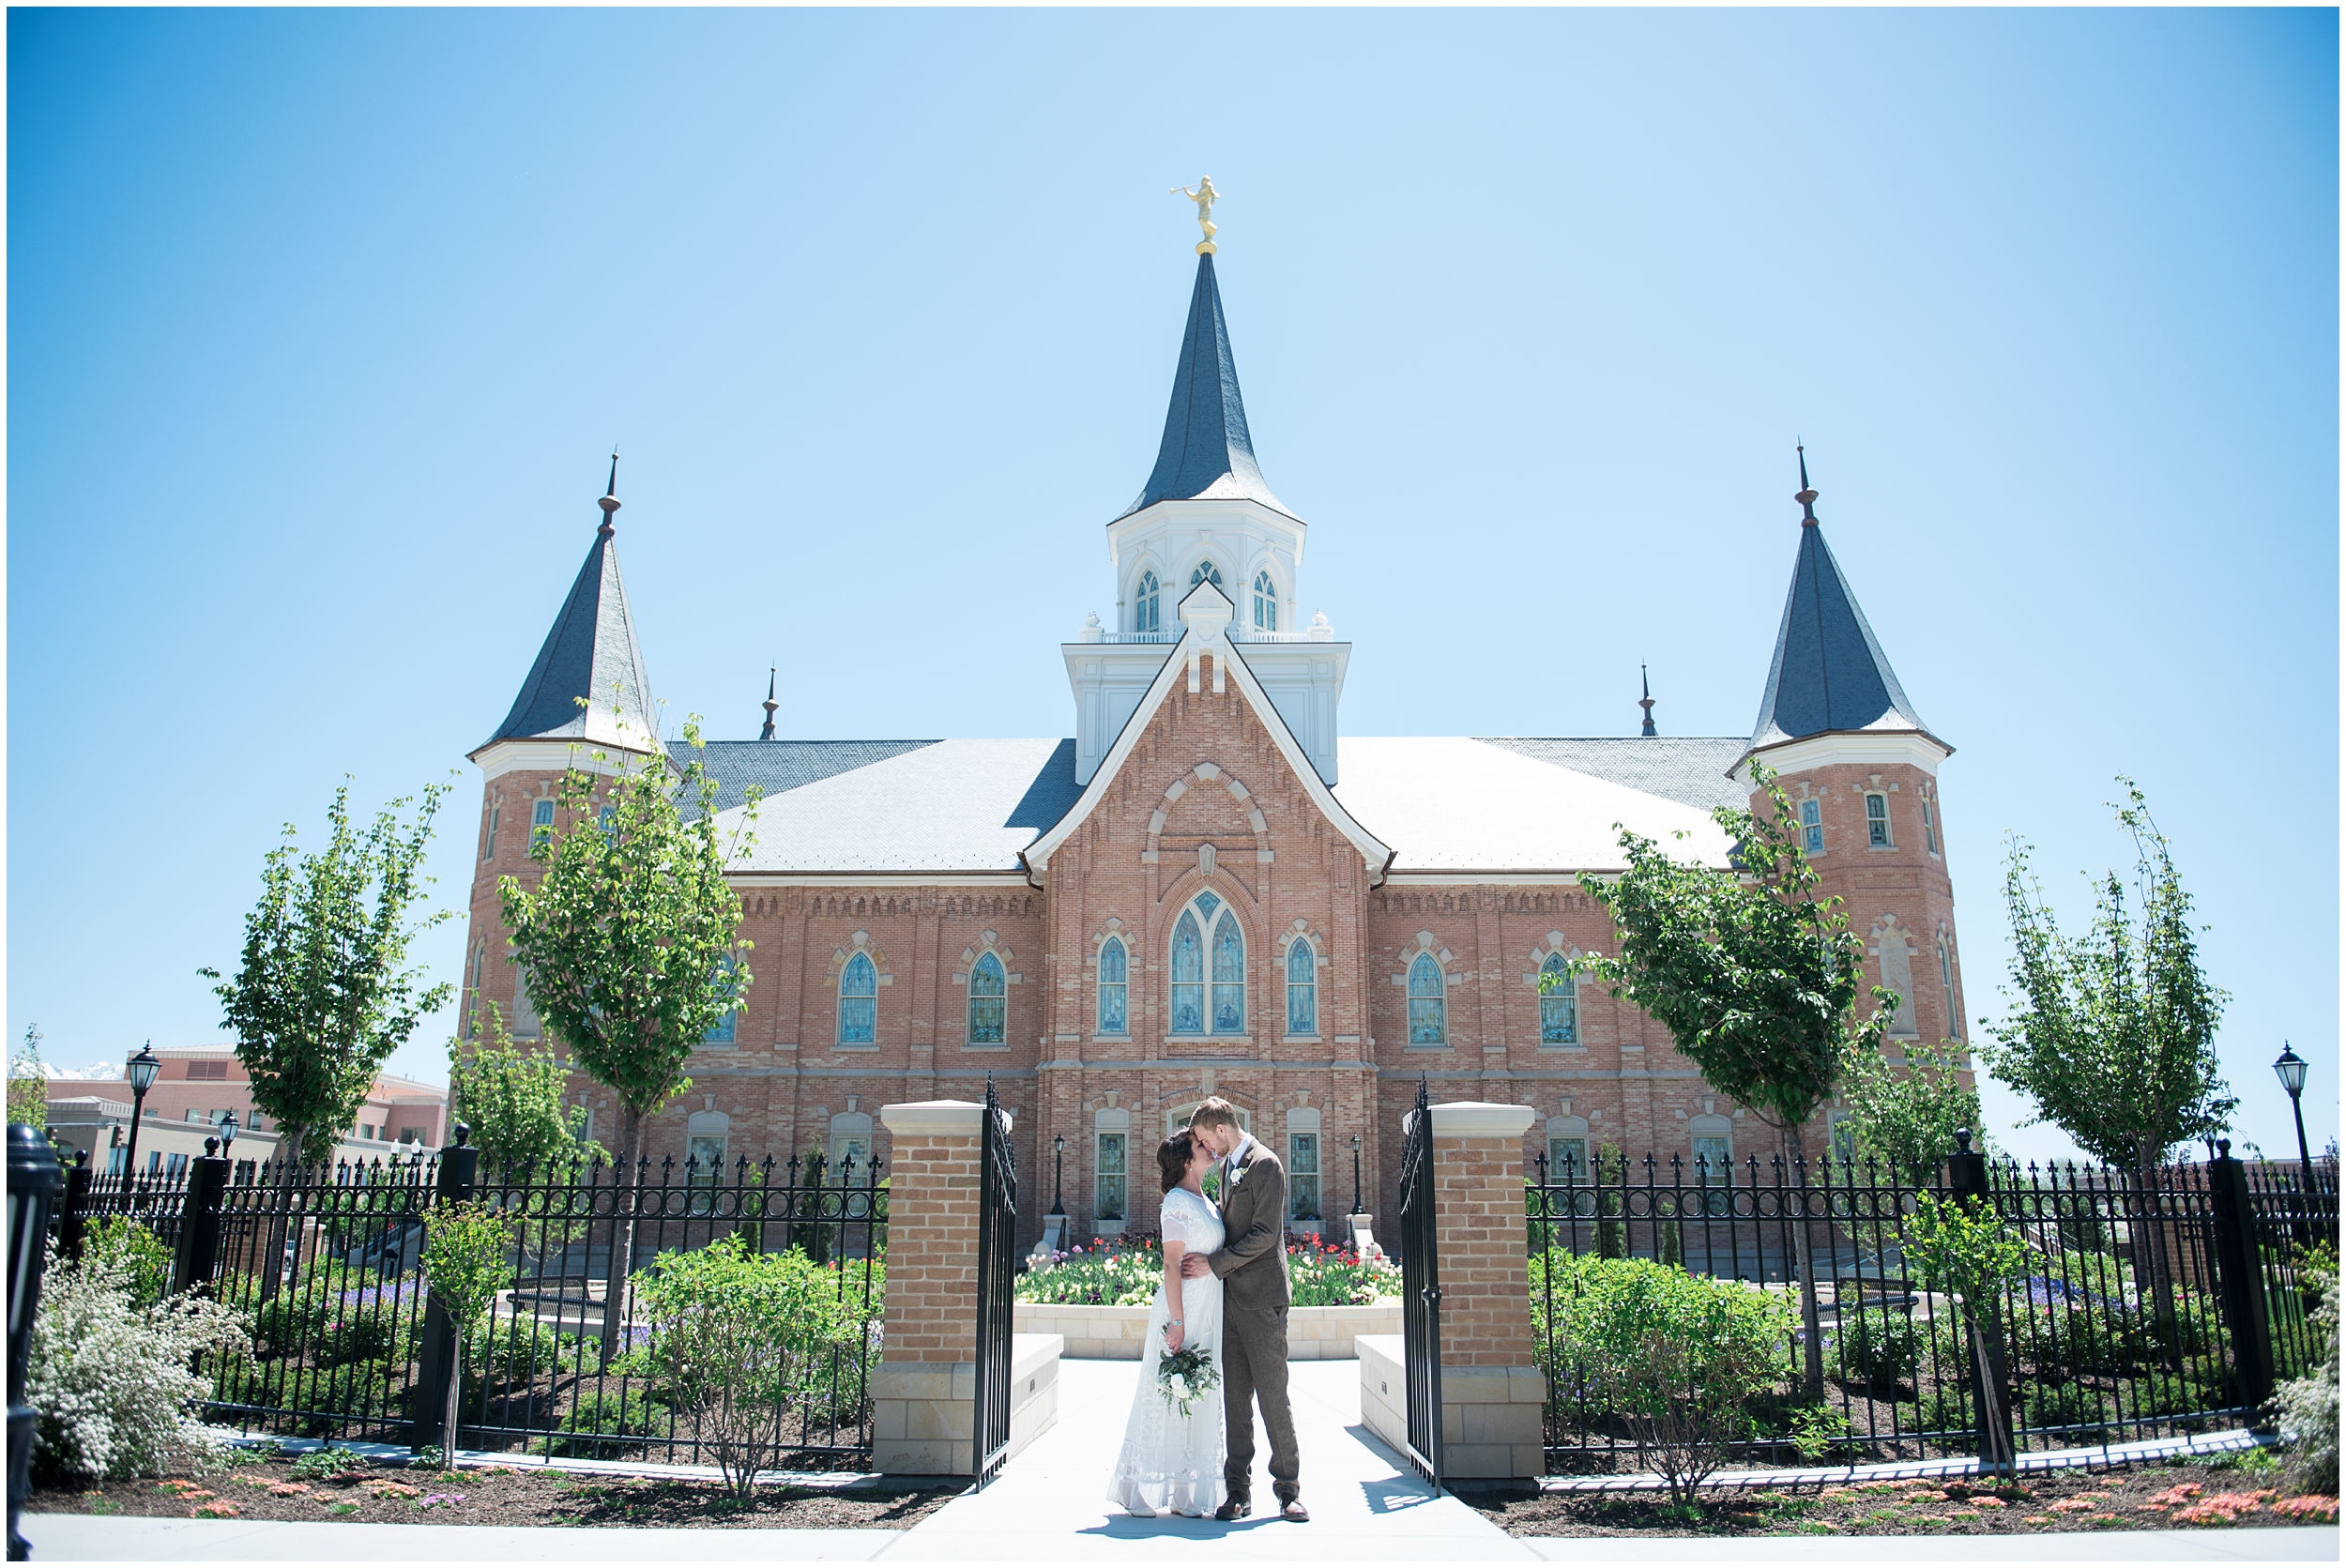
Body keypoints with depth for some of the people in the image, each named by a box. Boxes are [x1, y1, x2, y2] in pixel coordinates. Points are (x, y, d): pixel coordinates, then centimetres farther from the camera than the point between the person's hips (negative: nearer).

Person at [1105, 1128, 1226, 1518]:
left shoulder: (1204, 1202, 13)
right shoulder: (1178, 1204, -14)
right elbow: (1171, 1266, -17)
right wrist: (1177, 1321, -20)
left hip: (1207, 1314, 9)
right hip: (1183, 1313, -9)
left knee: (1197, 1398, 11)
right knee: (1171, 1396, -3)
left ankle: (1185, 1492, 18)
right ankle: (1143, 1493, 8)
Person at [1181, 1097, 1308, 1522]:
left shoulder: (1265, 1164, -11)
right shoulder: (1228, 1165, 16)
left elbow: (1265, 1234, -17)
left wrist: (1214, 1264, -14)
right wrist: (1214, 1263, 11)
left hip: (1261, 1296, -8)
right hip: (1231, 1296, 8)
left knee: (1272, 1394, -2)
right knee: (1235, 1397, 7)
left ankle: (1288, 1489, 9)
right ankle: (1238, 1491, 12)